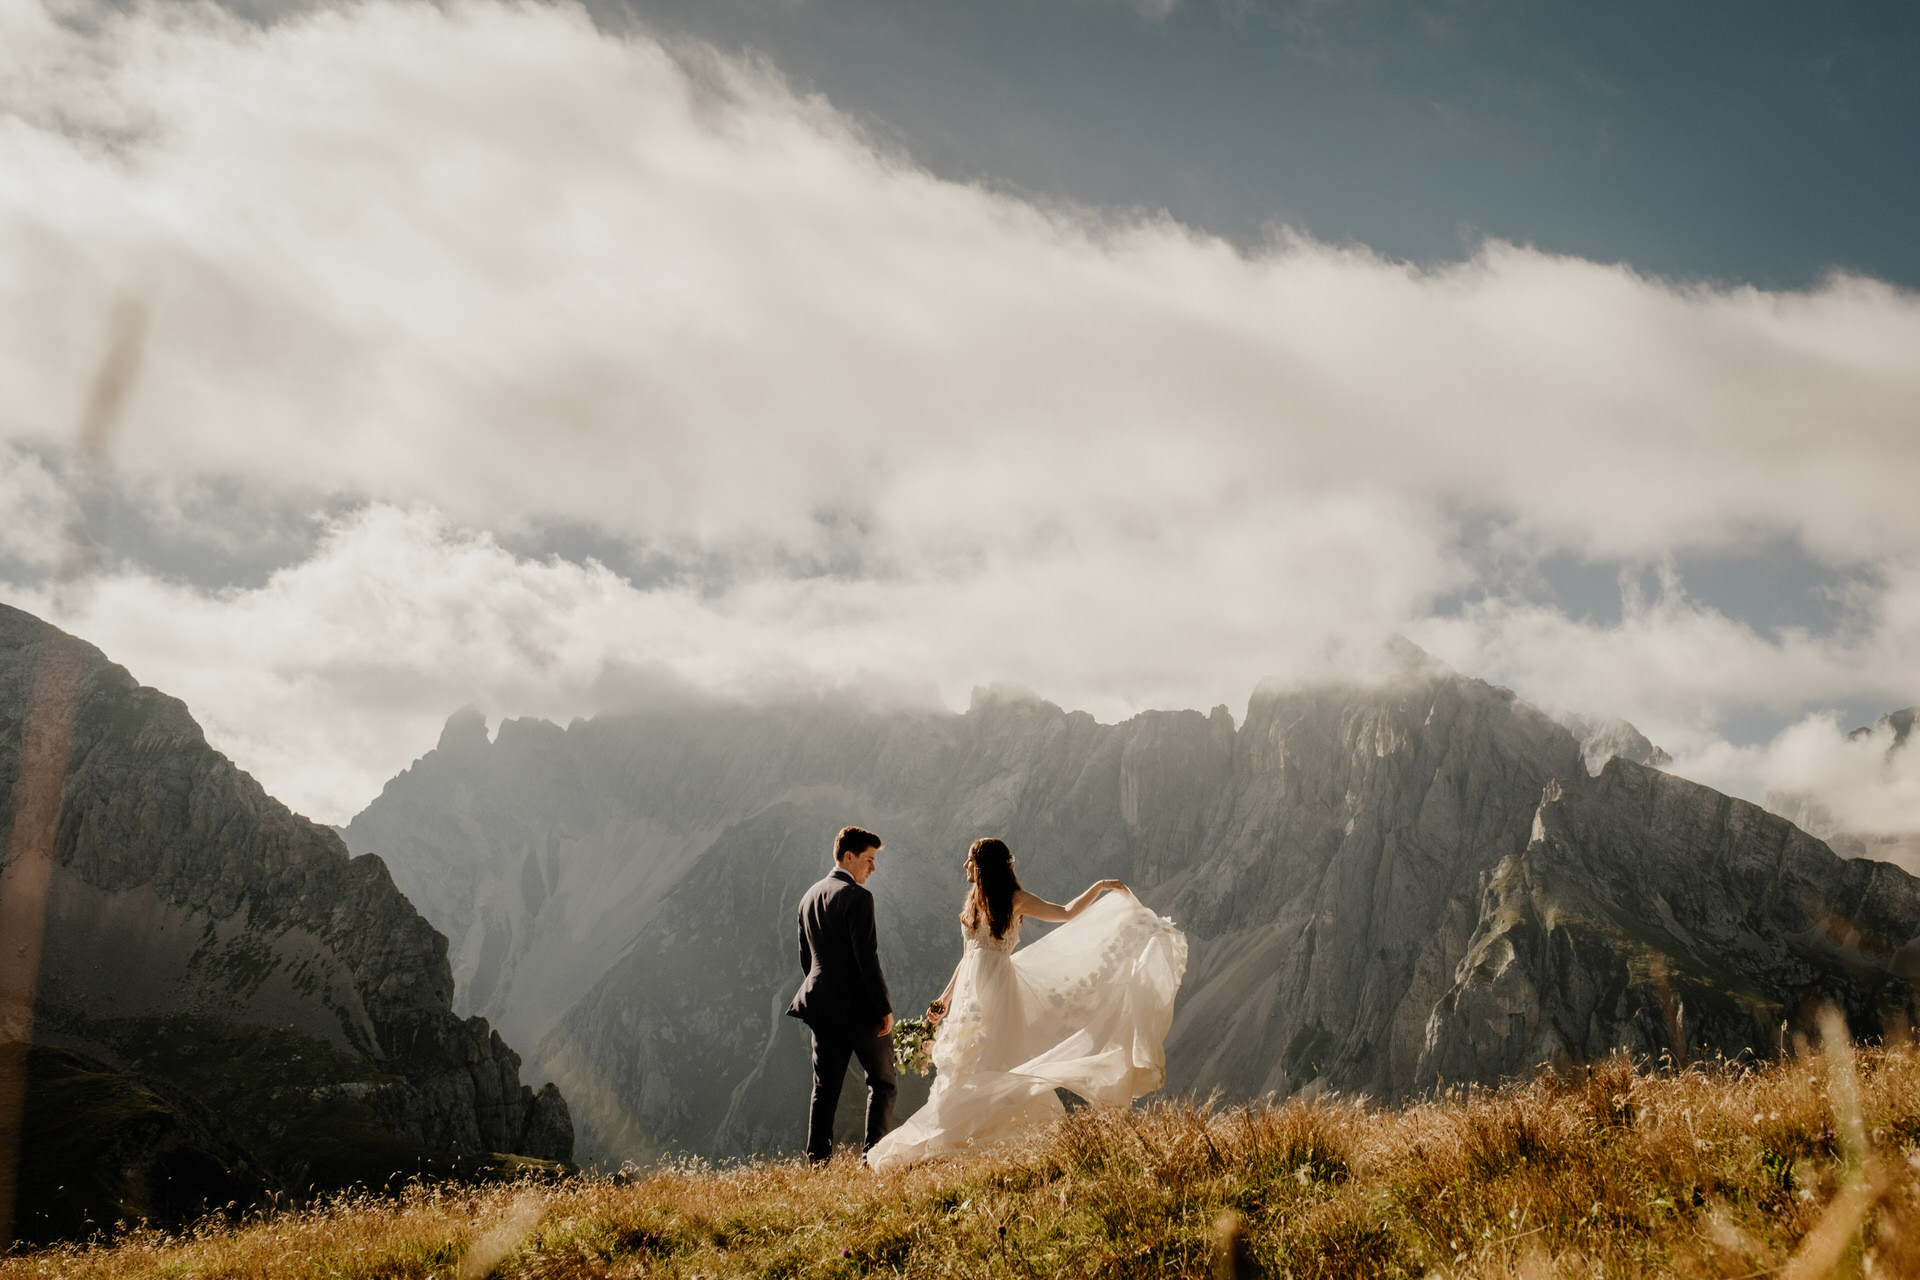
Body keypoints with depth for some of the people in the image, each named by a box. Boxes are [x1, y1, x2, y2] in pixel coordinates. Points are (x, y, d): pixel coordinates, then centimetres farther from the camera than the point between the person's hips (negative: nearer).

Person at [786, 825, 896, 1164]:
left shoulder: (808, 897, 12)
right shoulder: (857, 896, -14)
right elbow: (867, 958, -17)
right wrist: (884, 1008, -13)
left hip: (822, 1007, 7)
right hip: (859, 1006, -7)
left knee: (825, 1088, 9)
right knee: (882, 1082, 7)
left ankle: (817, 1161, 7)